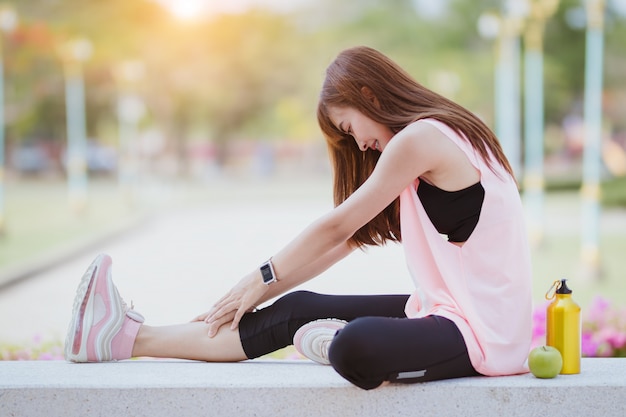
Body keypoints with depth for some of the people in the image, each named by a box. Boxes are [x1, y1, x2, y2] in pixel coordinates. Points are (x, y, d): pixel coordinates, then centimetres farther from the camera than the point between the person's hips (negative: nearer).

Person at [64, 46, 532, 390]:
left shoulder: (420, 138, -13)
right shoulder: (440, 136, 18)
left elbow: (337, 227, -8)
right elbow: (347, 238, 18)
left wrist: (263, 279, 4)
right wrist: (263, 290, 17)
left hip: (482, 330, -10)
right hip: (446, 308, 10)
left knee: (355, 347, -37)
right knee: (298, 310, 9)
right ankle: (132, 337, 13)